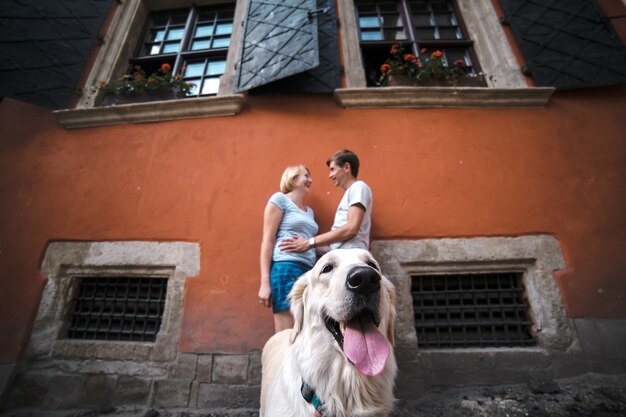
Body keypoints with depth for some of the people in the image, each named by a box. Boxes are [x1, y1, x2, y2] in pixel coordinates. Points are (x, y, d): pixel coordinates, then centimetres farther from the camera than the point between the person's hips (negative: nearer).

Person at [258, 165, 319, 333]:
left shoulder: (309, 211, 24)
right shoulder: (280, 199, 4)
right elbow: (267, 240, -4)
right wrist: (265, 281, -12)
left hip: (308, 271, 7)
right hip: (286, 268, -7)